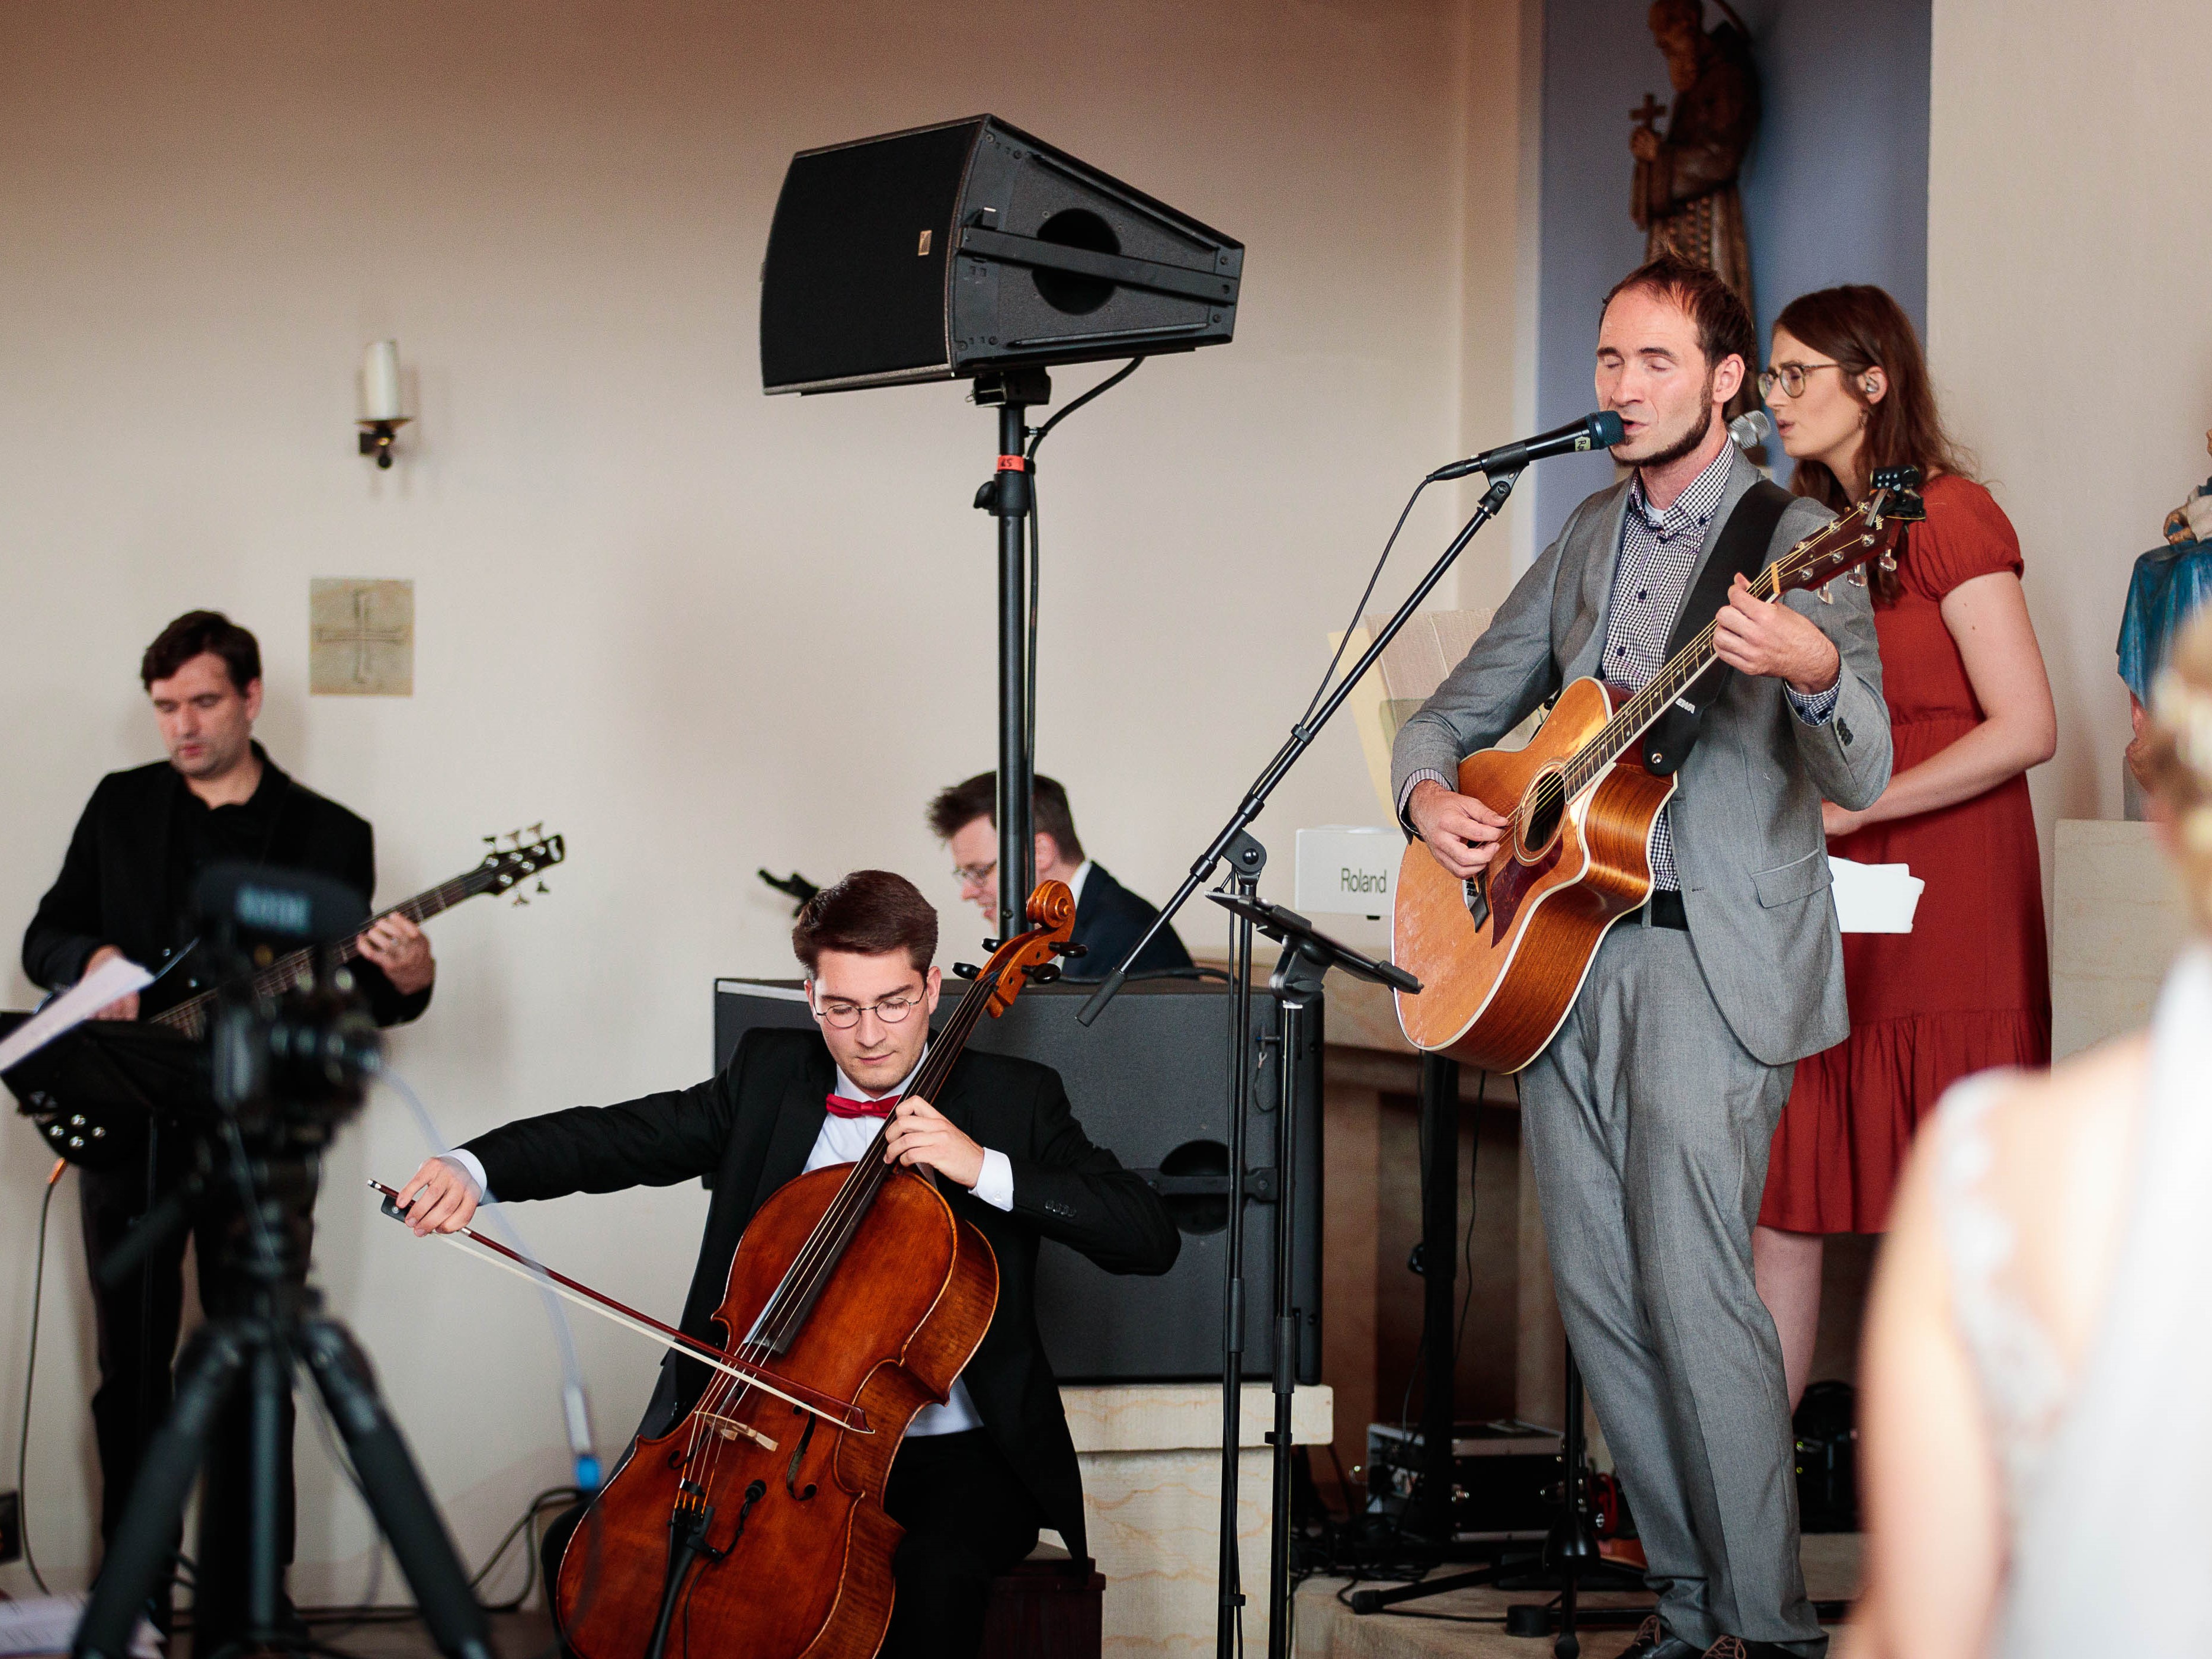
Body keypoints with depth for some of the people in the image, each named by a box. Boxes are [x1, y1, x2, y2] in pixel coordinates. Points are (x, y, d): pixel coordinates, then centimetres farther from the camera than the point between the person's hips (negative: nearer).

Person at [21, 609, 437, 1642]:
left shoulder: (328, 835, 4)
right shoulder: (120, 805, 9)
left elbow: (351, 998, 4)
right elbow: (45, 937, 11)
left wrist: (404, 981, -19)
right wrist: (90, 962, -12)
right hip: (126, 1119, 2)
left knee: (252, 1375, 0)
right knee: (131, 1370, 7)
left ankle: (232, 1612, 8)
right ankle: (134, 1599, 17)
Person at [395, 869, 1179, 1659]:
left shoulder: (1013, 1099, 0)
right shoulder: (767, 1077, 9)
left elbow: (1151, 1237, -9)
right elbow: (619, 1136, -2)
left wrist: (988, 1169, -22)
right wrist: (473, 1169, -20)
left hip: (944, 1451, -3)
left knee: (934, 1576, -35)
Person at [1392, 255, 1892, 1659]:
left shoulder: (1798, 541, -4)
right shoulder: (1590, 538, 16)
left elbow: (1862, 778, -16)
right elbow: (1462, 708, 24)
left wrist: (1815, 672, -37)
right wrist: (1430, 794, 2)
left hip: (1713, 960, -7)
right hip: (1557, 958, 7)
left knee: (1692, 1290, -14)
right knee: (1600, 1296, 6)